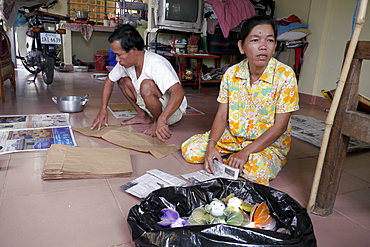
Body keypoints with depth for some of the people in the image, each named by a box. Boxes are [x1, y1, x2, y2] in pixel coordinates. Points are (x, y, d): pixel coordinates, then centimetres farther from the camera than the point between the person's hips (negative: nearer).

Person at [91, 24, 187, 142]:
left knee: (146, 86, -33)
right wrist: (103, 109, -1)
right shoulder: (126, 62, -8)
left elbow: (179, 92, -44)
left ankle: (157, 121, -7)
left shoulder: (155, 64, -31)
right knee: (122, 79, 1)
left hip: (173, 110, -7)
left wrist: (161, 120, -56)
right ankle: (143, 116, 10)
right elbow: (109, 81, 8)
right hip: (152, 106, 8)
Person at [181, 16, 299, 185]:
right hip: (232, 137, 4)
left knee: (257, 170, -35)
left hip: (270, 144, -3)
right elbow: (221, 116, -4)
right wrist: (211, 145, -22)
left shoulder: (285, 75, -18)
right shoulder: (231, 74, -7)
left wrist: (245, 152, -26)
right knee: (189, 149, -8)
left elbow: (280, 126, -18)